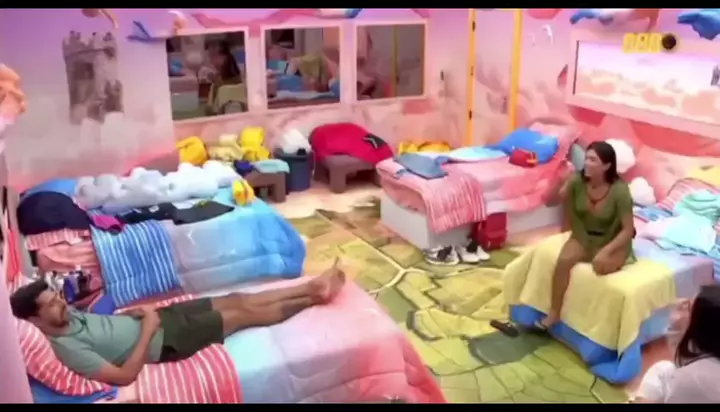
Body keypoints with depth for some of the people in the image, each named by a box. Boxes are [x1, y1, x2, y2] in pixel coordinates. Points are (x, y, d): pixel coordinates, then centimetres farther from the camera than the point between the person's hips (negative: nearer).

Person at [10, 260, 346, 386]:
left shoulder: (68, 317, 2)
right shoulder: (68, 349, -24)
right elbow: (124, 376, -28)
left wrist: (134, 312, 1)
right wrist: (148, 328, -24)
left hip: (157, 318, 8)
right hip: (163, 343, -8)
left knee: (237, 300, 5)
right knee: (244, 315, -4)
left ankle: (311, 287, 15)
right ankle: (313, 299, 13)